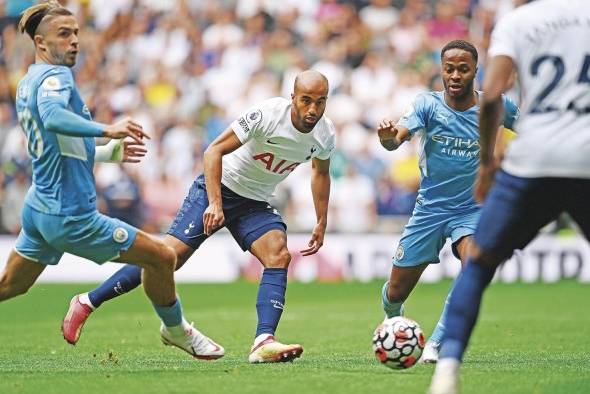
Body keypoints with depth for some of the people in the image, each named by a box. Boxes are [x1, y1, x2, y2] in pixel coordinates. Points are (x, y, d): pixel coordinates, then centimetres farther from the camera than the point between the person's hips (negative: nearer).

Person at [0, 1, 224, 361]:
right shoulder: (55, 76, -16)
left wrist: (110, 152, 27)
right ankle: (176, 331, 25)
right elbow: (53, 117, -40)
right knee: (162, 257, 3)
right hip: (70, 216, -10)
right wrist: (107, 130, -49)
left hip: (38, 208, 10)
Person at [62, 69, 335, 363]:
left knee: (279, 255, -21)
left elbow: (321, 172, 17)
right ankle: (87, 303, 0)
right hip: (219, 187, -5)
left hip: (255, 204, 6)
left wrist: (321, 223, 15)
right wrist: (215, 203, -31)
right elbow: (213, 151, -23)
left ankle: (263, 343, -29)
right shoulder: (267, 114, -25)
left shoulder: (325, 133, -6)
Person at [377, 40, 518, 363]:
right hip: (430, 209, 0)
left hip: (472, 209, 0)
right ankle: (394, 322, 44)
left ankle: (436, 344, -16)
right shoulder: (428, 104, -10)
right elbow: (397, 138, -27)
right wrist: (387, 136, -49)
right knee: (396, 293, 5)